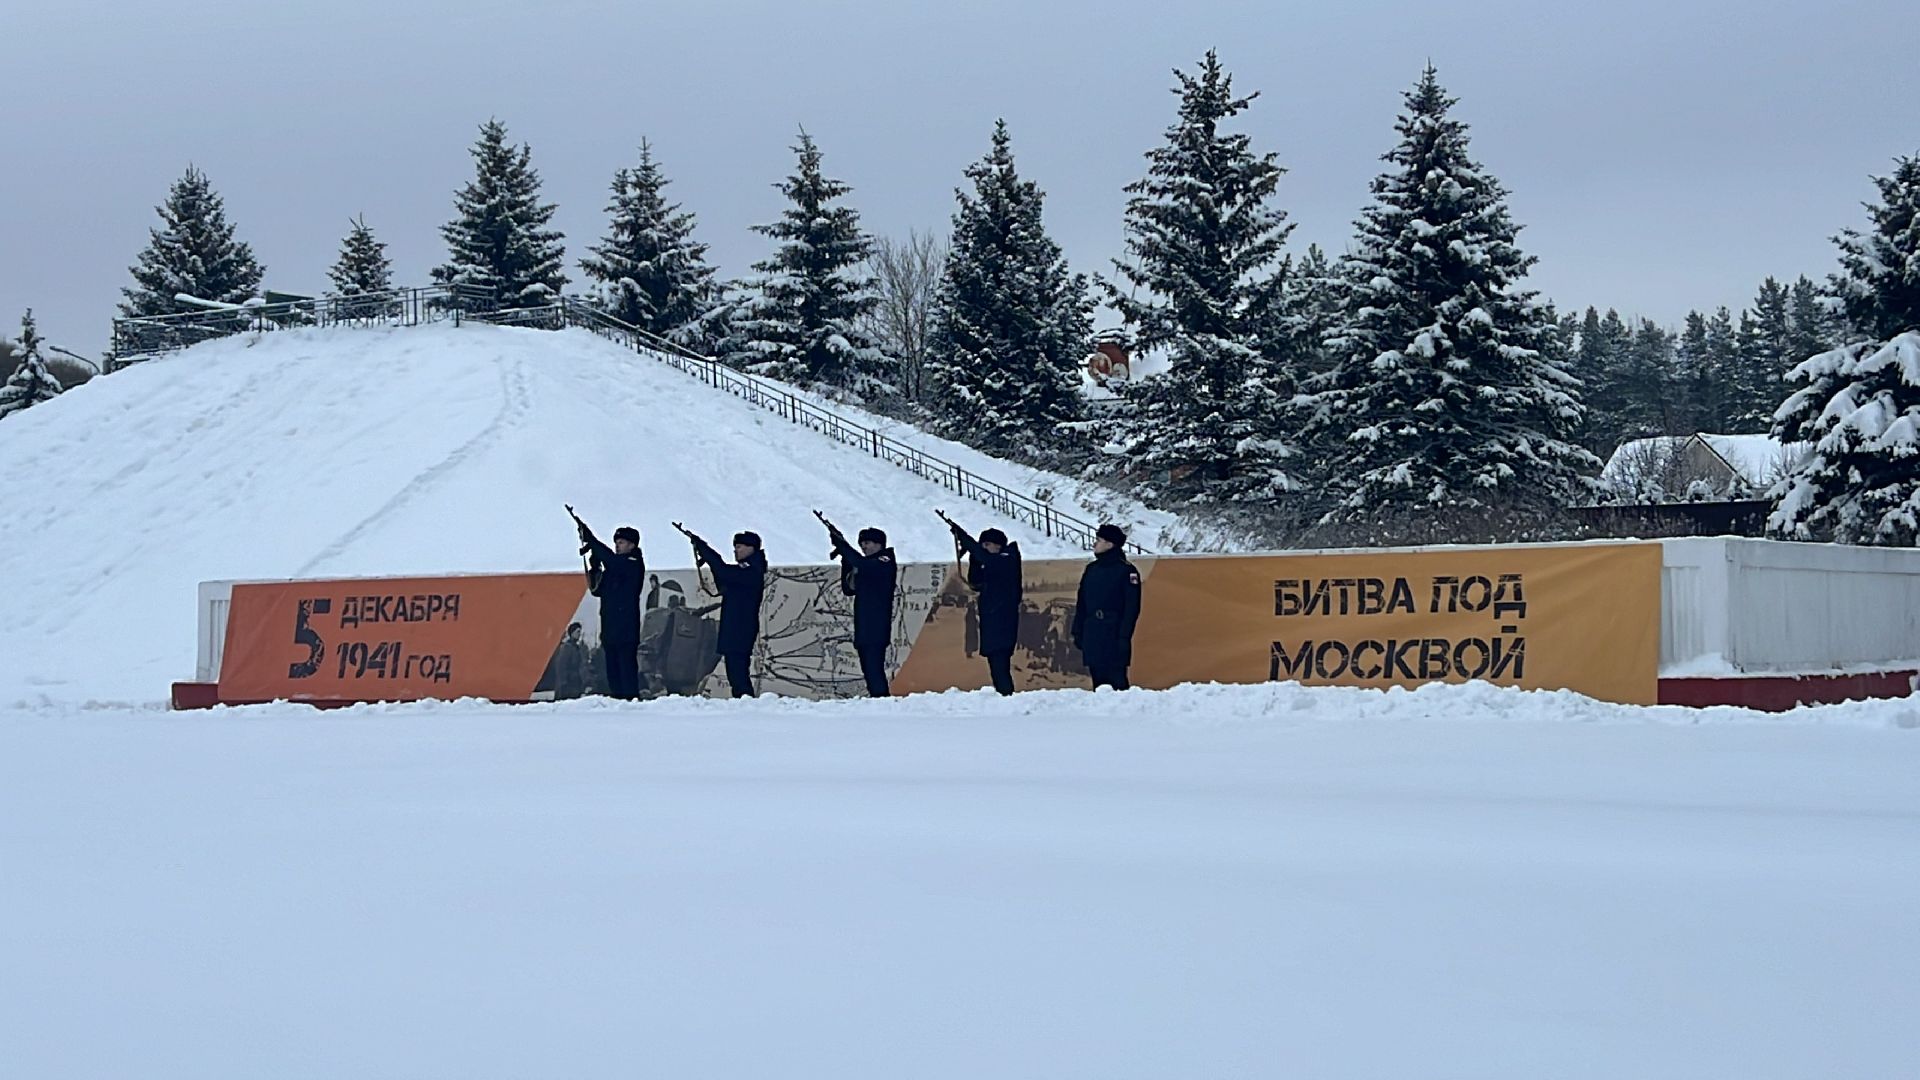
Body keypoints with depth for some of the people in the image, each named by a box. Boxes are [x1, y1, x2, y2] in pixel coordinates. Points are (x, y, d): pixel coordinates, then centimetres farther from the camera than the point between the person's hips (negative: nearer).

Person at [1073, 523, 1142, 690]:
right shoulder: (1091, 569, 15)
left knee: (1117, 681, -10)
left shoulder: (1126, 570, -5)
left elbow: (1132, 607, -9)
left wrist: (1124, 636, -15)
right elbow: (1081, 605, 18)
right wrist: (1078, 632, 12)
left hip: (1114, 637, -6)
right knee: (1098, 681, 6)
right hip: (1092, 637, 6)